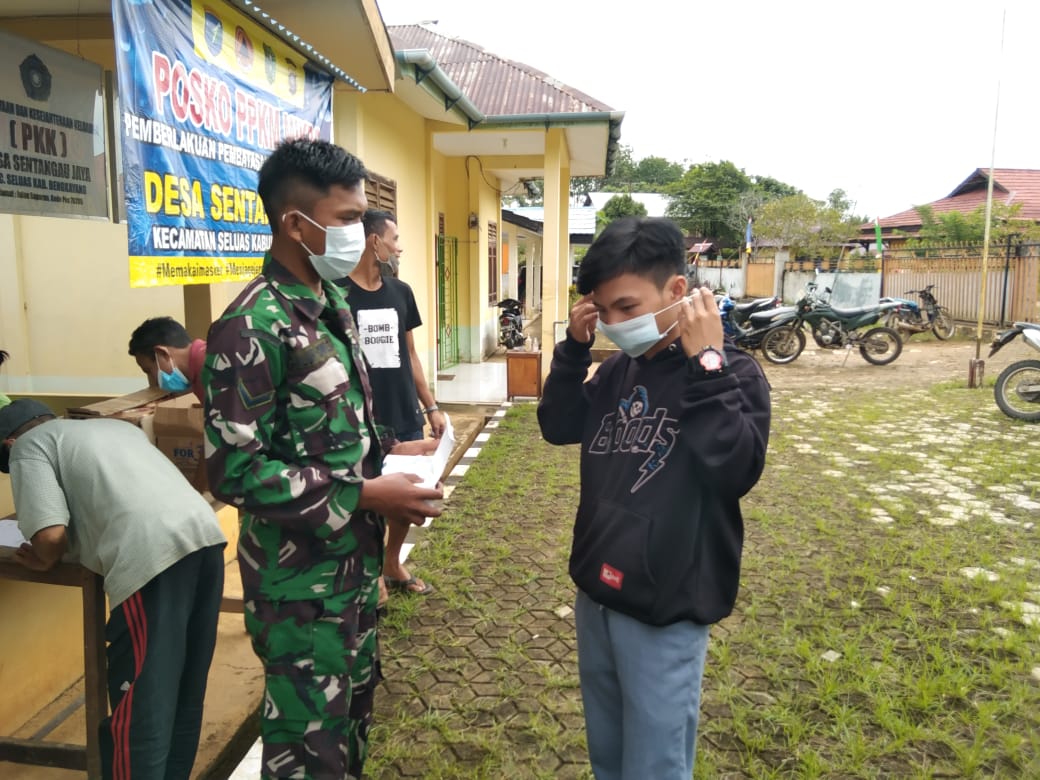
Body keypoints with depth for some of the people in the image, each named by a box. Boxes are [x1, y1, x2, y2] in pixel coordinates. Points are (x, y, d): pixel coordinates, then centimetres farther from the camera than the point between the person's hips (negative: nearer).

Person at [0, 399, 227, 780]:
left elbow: (51, 534, 0)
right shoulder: (116, 426, 34)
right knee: (184, 697, 21)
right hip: (206, 533, 8)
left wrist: (46, 560, 21)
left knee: (140, 713, 4)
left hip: (153, 555, -8)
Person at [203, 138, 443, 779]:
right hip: (299, 576, -8)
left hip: (356, 556, 8)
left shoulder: (333, 303, 6)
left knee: (355, 702, 25)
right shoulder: (252, 327, -22)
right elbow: (235, 471, -24)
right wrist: (365, 495, -24)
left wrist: (388, 450, 1)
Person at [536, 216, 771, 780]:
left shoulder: (731, 372, -13)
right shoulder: (619, 369, 4)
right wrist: (574, 347, -1)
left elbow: (735, 471, -25)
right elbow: (558, 427, 11)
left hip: (663, 612, -6)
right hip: (595, 593, 6)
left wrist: (705, 363, -25)